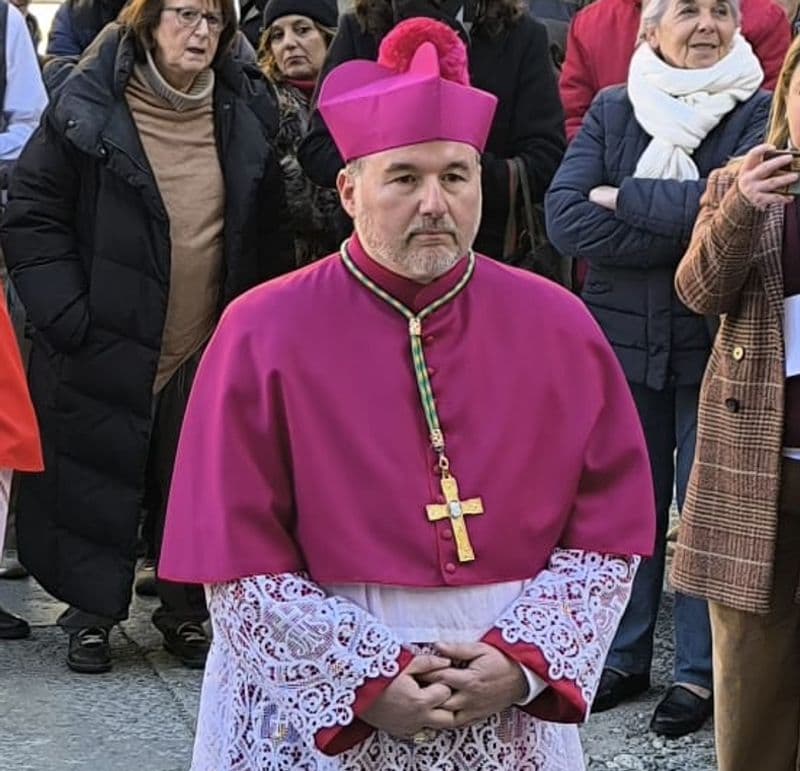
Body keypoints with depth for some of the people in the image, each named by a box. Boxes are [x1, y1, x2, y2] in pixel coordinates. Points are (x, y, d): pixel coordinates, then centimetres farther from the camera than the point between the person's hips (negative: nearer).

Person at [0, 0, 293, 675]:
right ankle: (92, 613, 20)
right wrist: (67, 317, -12)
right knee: (96, 480, 3)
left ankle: (186, 611, 23)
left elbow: (269, 232, 14)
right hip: (107, 344, -3)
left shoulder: (246, 114, 6)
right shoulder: (88, 111, -6)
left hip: (208, 349, 3)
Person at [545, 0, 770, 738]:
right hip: (624, 338, 3)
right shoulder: (612, 110, 2)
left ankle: (701, 670, 19)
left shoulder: (761, 112, -5)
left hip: (715, 342, -3)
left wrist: (624, 199, -14)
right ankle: (625, 654, 28)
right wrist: (684, 237, -19)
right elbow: (564, 215, -12)